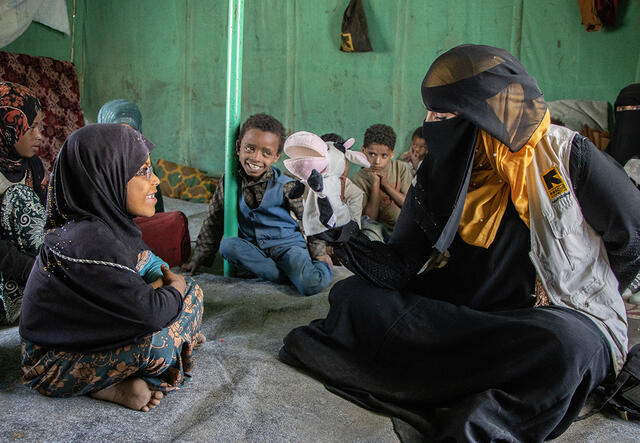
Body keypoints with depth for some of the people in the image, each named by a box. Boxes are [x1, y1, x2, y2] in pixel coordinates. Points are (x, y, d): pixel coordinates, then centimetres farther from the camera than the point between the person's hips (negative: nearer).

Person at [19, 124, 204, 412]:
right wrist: (176, 286, -12)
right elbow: (149, 313, -33)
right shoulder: (89, 241, -31)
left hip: (92, 331, 9)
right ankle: (108, 387, -7)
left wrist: (161, 281, -11)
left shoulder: (107, 222, -4)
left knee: (190, 293, 5)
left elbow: (150, 263, 11)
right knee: (158, 341, -33)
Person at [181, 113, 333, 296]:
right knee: (227, 245, -30)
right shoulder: (229, 181, -4)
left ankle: (322, 268, 5)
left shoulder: (285, 186, -12)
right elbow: (214, 220, 7)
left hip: (286, 243, -4)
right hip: (252, 245, 4)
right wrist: (199, 257, 10)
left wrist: (319, 253, 1)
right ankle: (283, 275, -20)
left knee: (311, 285, -31)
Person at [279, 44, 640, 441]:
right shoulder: (440, 174, -2)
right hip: (473, 313, 5)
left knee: (562, 345, -41)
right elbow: (398, 269, -7)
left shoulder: (566, 155, -14)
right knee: (351, 295, -4)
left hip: (567, 318, -4)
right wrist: (341, 233, -21)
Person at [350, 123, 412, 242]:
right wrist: (375, 184, -21)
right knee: (368, 223, -32)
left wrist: (385, 184, -17)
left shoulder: (401, 168, -4)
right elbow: (370, 218, -15)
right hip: (378, 229, -3)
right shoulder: (359, 179, -11)